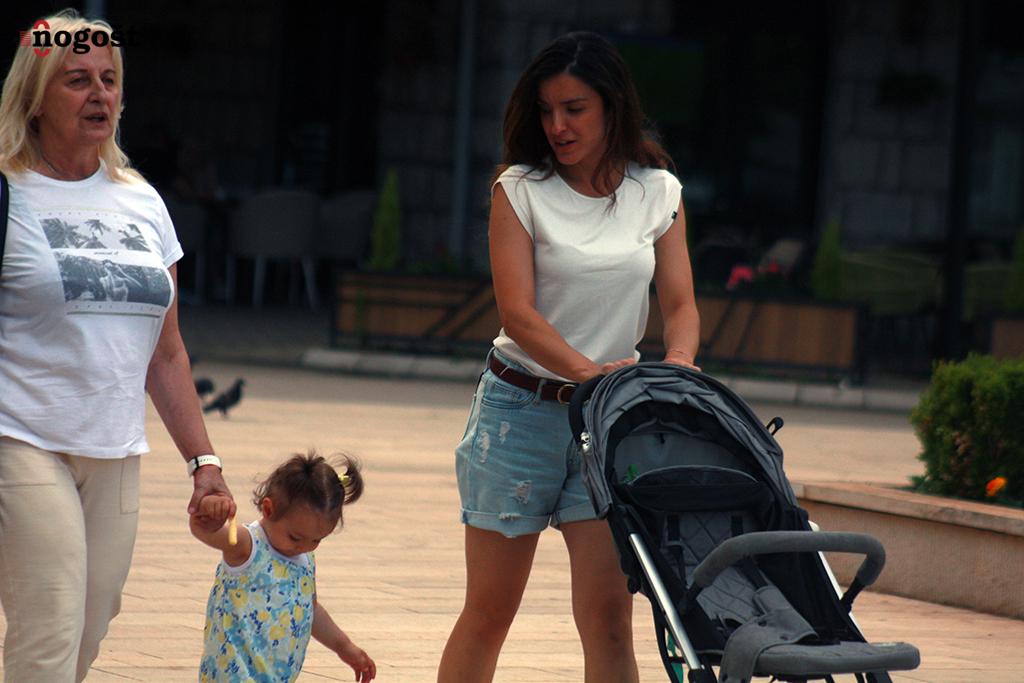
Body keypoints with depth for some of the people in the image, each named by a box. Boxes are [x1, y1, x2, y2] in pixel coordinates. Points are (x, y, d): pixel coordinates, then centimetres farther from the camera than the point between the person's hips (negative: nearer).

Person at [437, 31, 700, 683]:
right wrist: (589, 370, -29)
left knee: (609, 615, -8)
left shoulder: (659, 192, 4)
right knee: (489, 610, 5)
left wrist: (676, 367, -21)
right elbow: (518, 313, -12)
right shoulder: (521, 190, -4)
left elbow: (681, 305, 2)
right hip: (521, 405, -1)